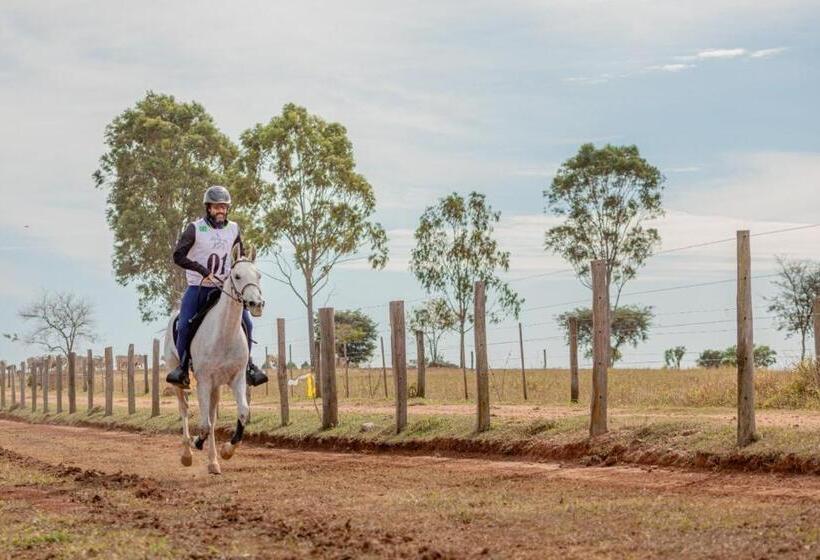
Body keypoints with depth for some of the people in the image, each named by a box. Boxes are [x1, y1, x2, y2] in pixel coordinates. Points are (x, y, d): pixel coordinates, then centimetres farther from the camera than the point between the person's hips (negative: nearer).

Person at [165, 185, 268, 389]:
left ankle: (248, 364, 8)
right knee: (184, 326, -17)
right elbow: (178, 256, -14)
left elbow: (241, 257, 18)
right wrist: (203, 270, -21)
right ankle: (182, 367, -1)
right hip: (198, 288, -3)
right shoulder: (195, 229, -8)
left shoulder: (233, 229, 5)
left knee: (246, 323, -9)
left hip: (224, 288, 3)